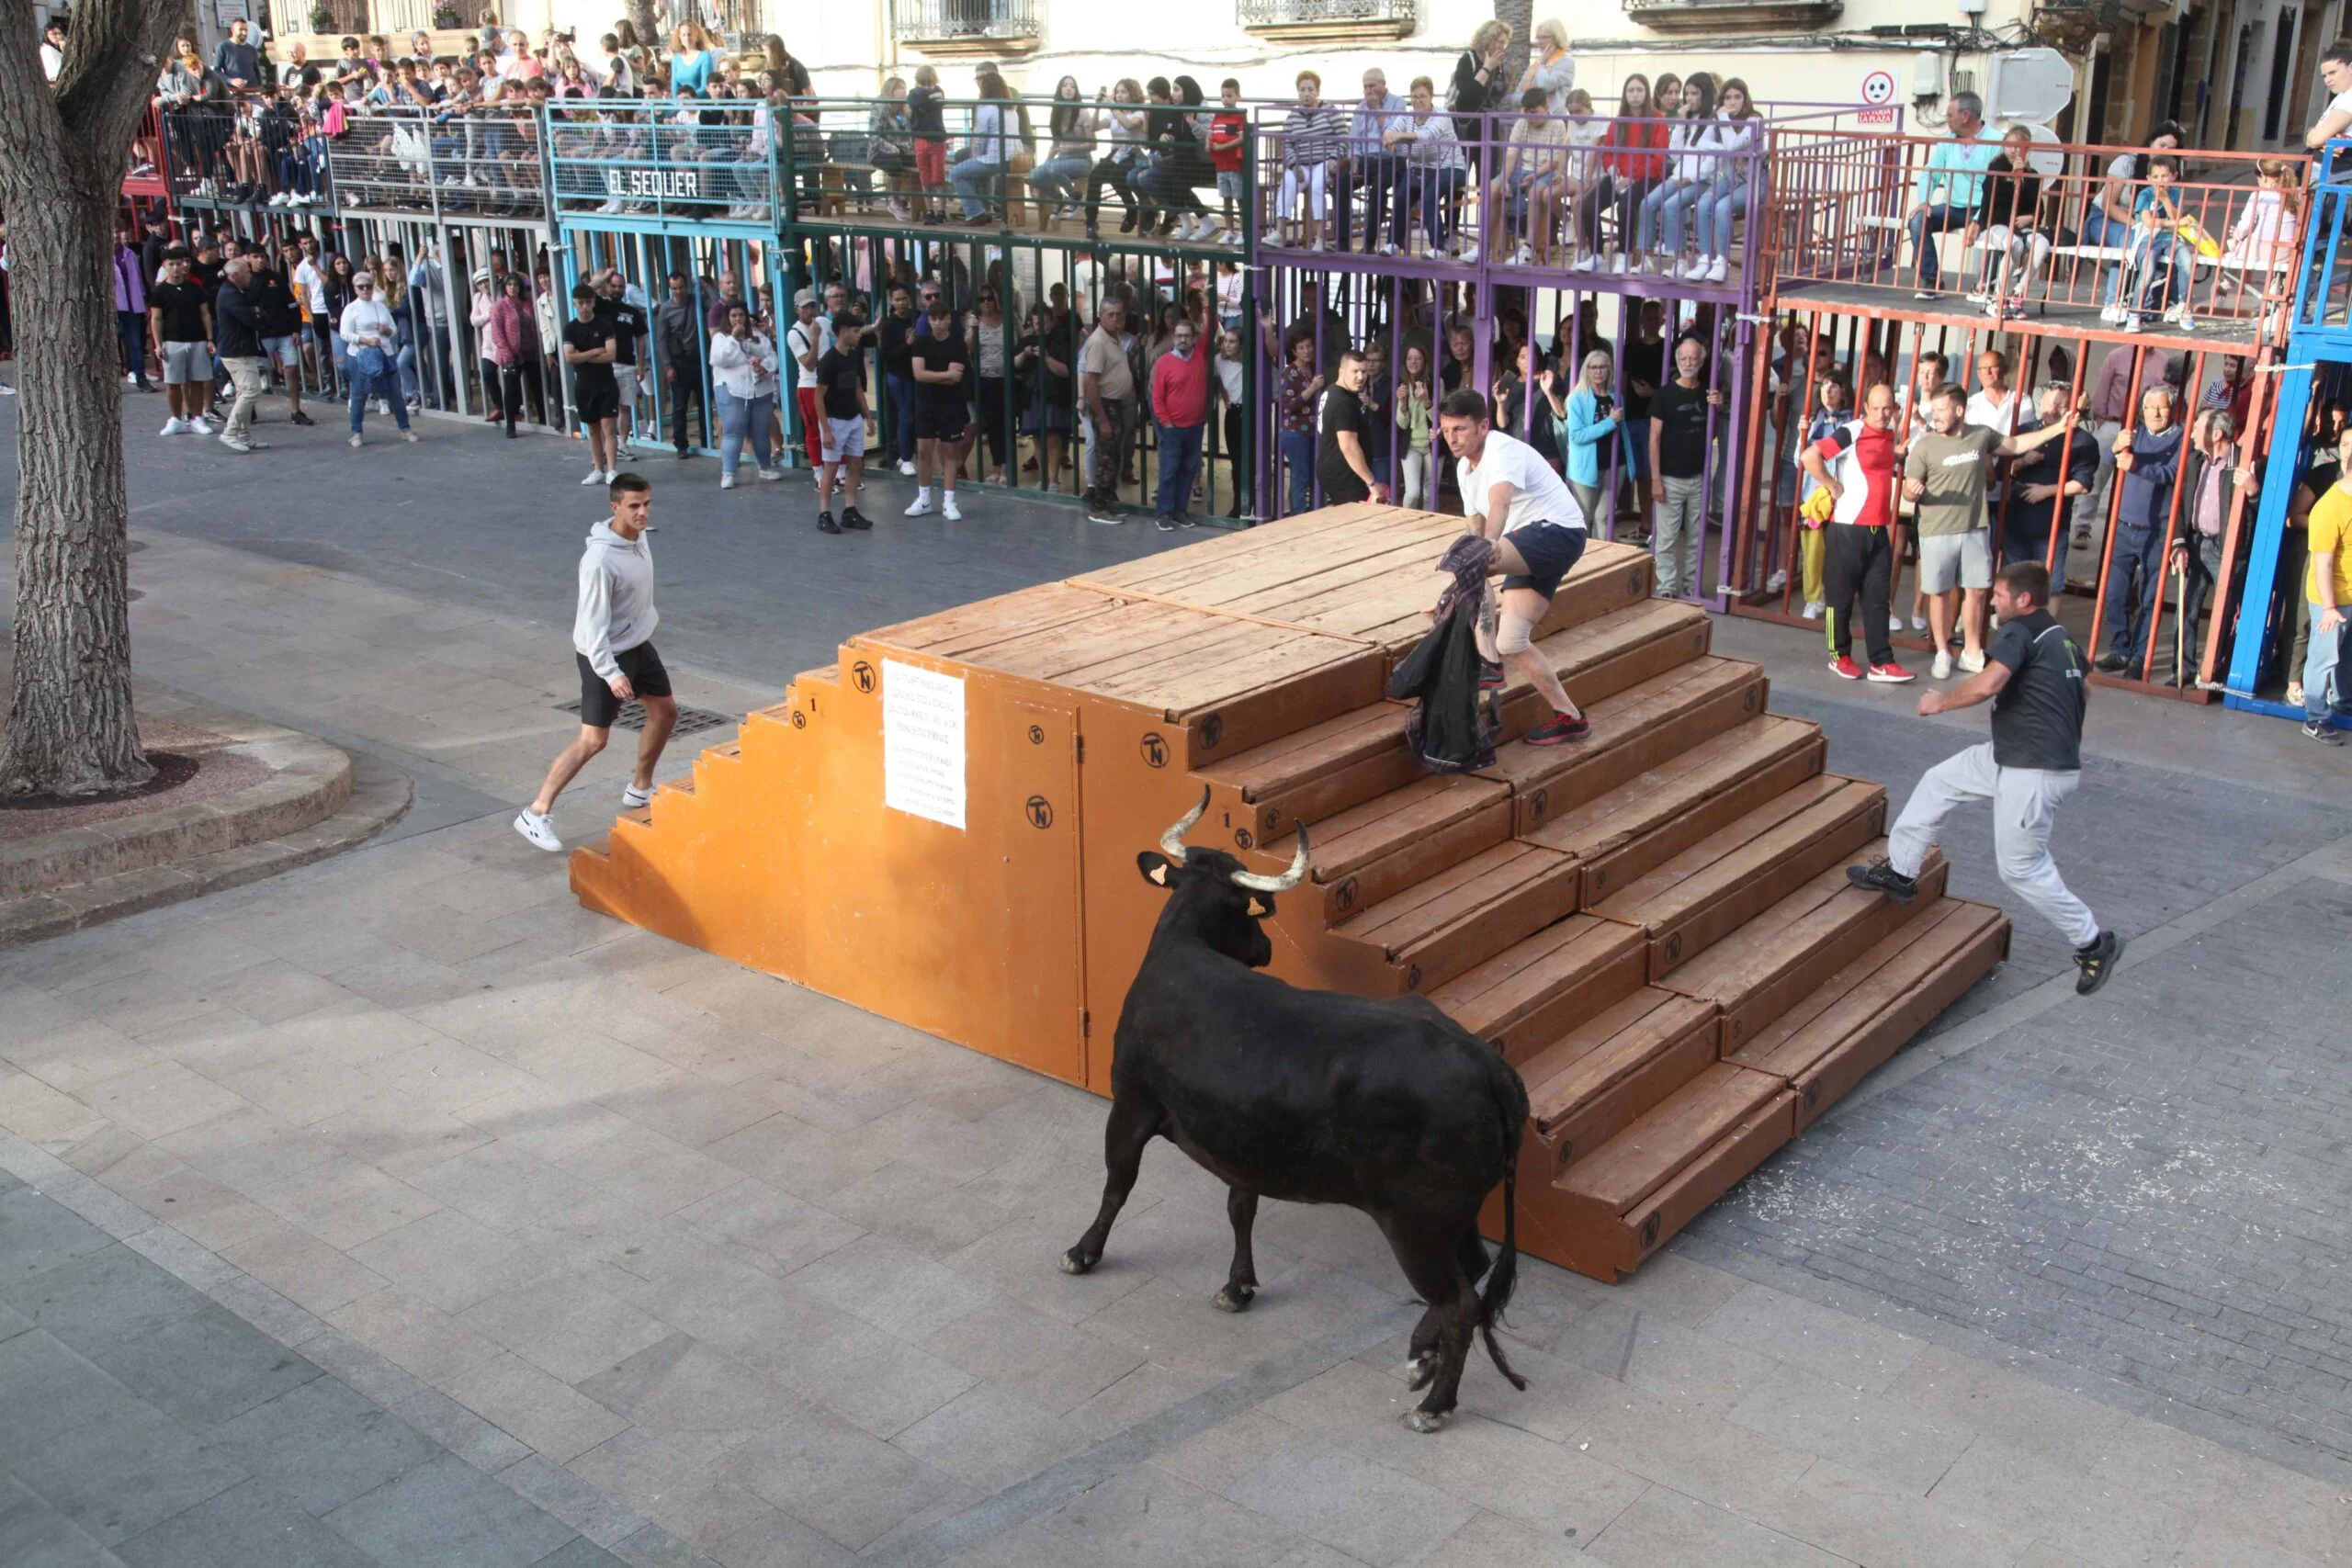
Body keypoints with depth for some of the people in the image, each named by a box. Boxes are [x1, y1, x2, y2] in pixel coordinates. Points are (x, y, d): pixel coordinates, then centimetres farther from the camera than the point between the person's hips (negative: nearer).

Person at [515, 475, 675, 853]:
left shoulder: (639, 536, -2)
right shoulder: (600, 558, -28)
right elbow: (593, 621, -27)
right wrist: (610, 673, -29)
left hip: (639, 643, 9)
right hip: (606, 653, -9)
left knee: (665, 711, 17)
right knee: (593, 739, -7)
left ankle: (639, 790, 37)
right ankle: (536, 814, 0)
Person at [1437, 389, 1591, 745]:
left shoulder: (1503, 452, -19)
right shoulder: (1463, 468, 11)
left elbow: (1500, 503, -41)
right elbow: (1476, 526, 22)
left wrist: (1489, 546, -58)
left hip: (1557, 531, -10)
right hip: (1527, 547, 10)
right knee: (1510, 643, 0)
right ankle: (1569, 717, 6)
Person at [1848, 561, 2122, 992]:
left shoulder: (2019, 632, -15)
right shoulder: (2061, 638, 13)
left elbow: (1986, 684, -30)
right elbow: (2084, 691, 26)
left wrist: (1940, 702, -13)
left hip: (2033, 771, -10)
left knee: (2020, 867, -1)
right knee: (1939, 781, 16)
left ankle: (2093, 943, 11)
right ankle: (1900, 872, 25)